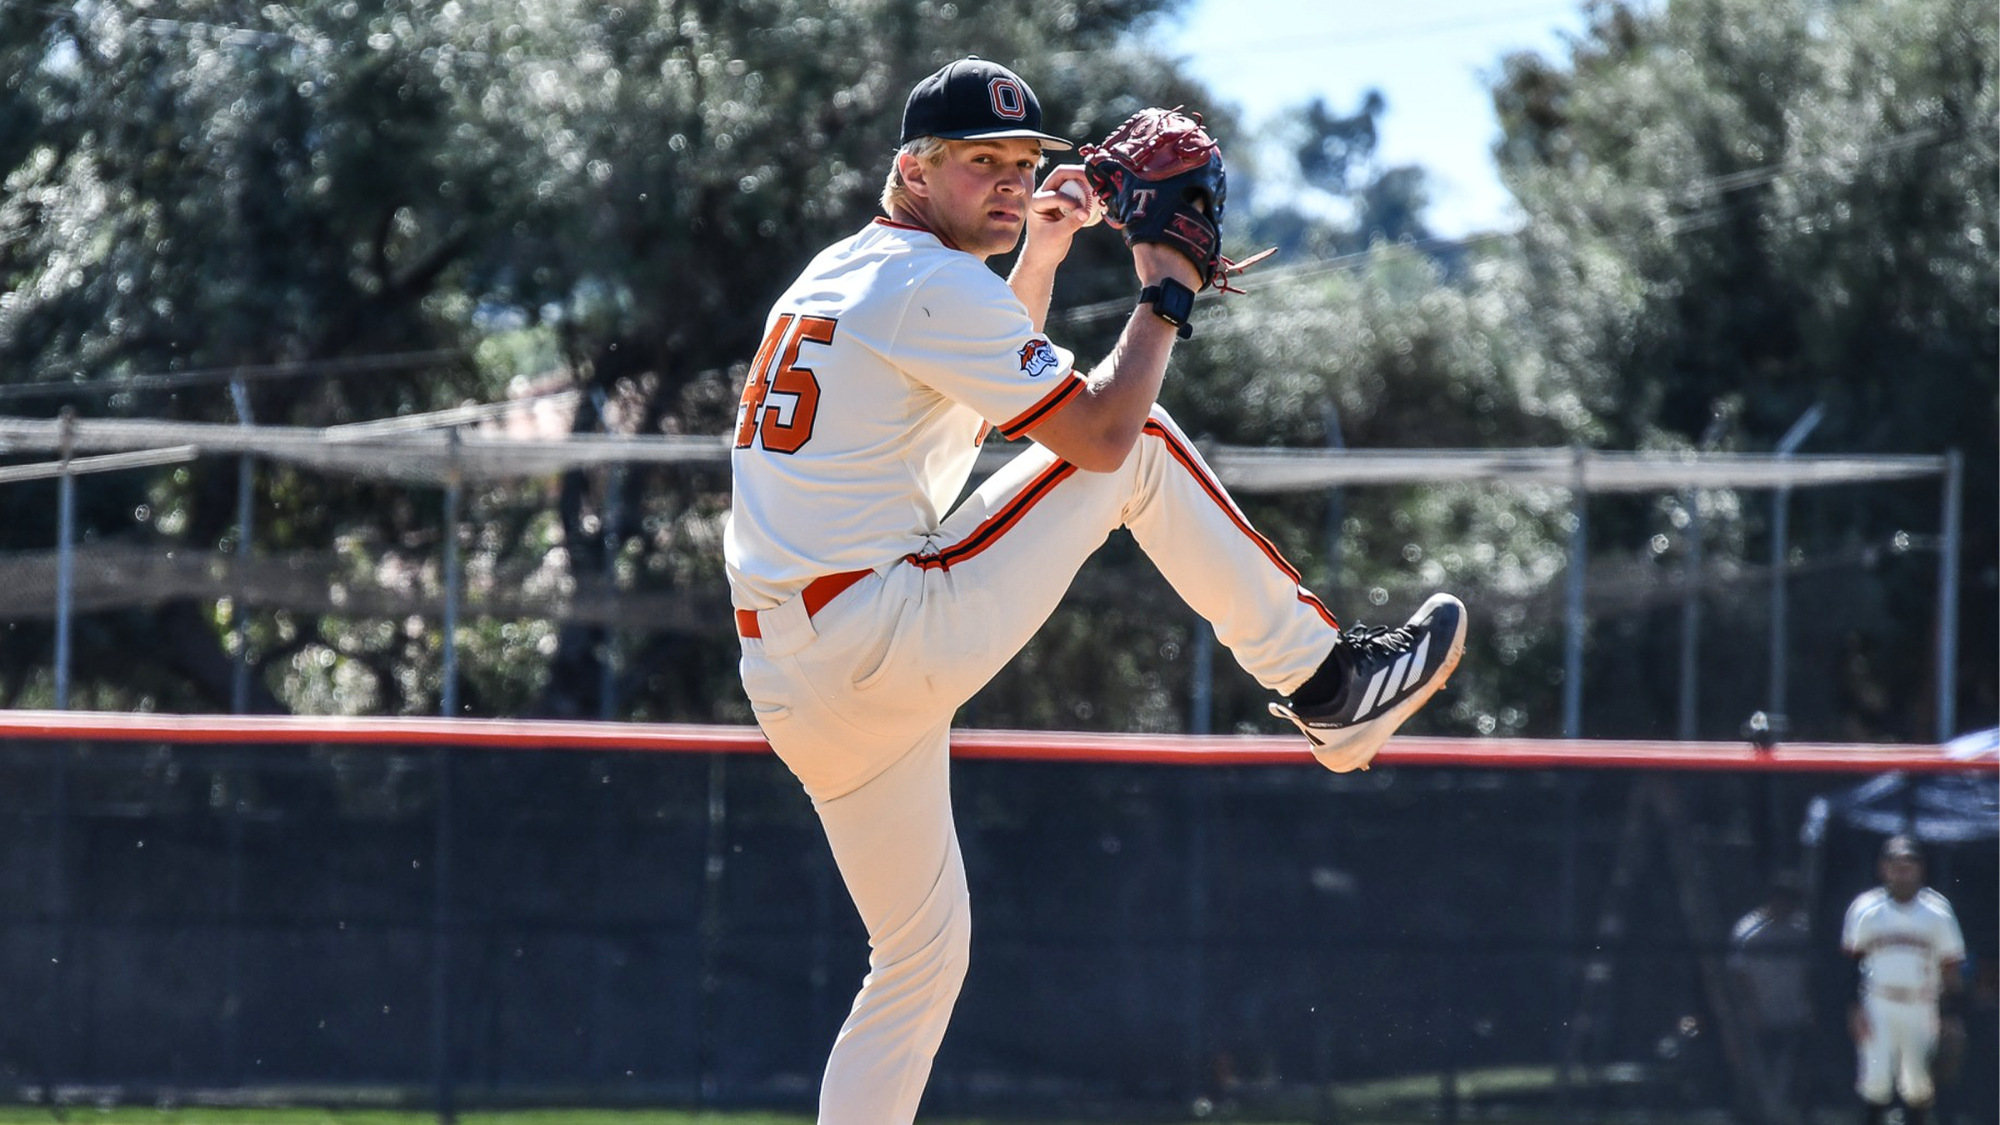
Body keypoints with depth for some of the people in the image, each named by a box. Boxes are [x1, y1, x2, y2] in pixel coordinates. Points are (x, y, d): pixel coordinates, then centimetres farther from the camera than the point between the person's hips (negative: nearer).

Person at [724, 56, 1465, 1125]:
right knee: (1139, 449, 1)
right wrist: (1165, 294, 2)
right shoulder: (933, 280, -9)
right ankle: (1326, 681, 7)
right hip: (888, 647, -9)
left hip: (793, 697, 9)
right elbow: (1097, 431, -10)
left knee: (923, 953, 18)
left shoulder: (839, 273, 21)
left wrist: (1039, 254, 29)